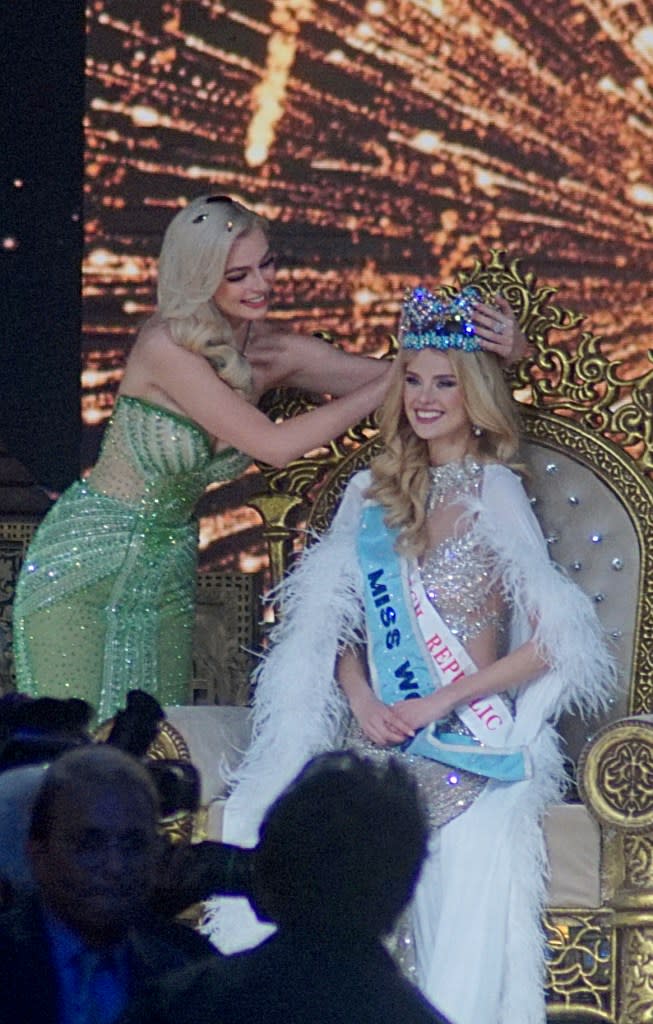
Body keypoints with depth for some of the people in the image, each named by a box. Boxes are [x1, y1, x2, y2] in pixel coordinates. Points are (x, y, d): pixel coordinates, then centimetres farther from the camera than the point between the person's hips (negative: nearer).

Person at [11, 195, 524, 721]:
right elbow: (275, 444, -28)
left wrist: (499, 347, -23)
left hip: (169, 569, 6)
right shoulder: (166, 347, -23)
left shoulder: (276, 352, -5)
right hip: (88, 559, -6)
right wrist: (393, 381, -26)